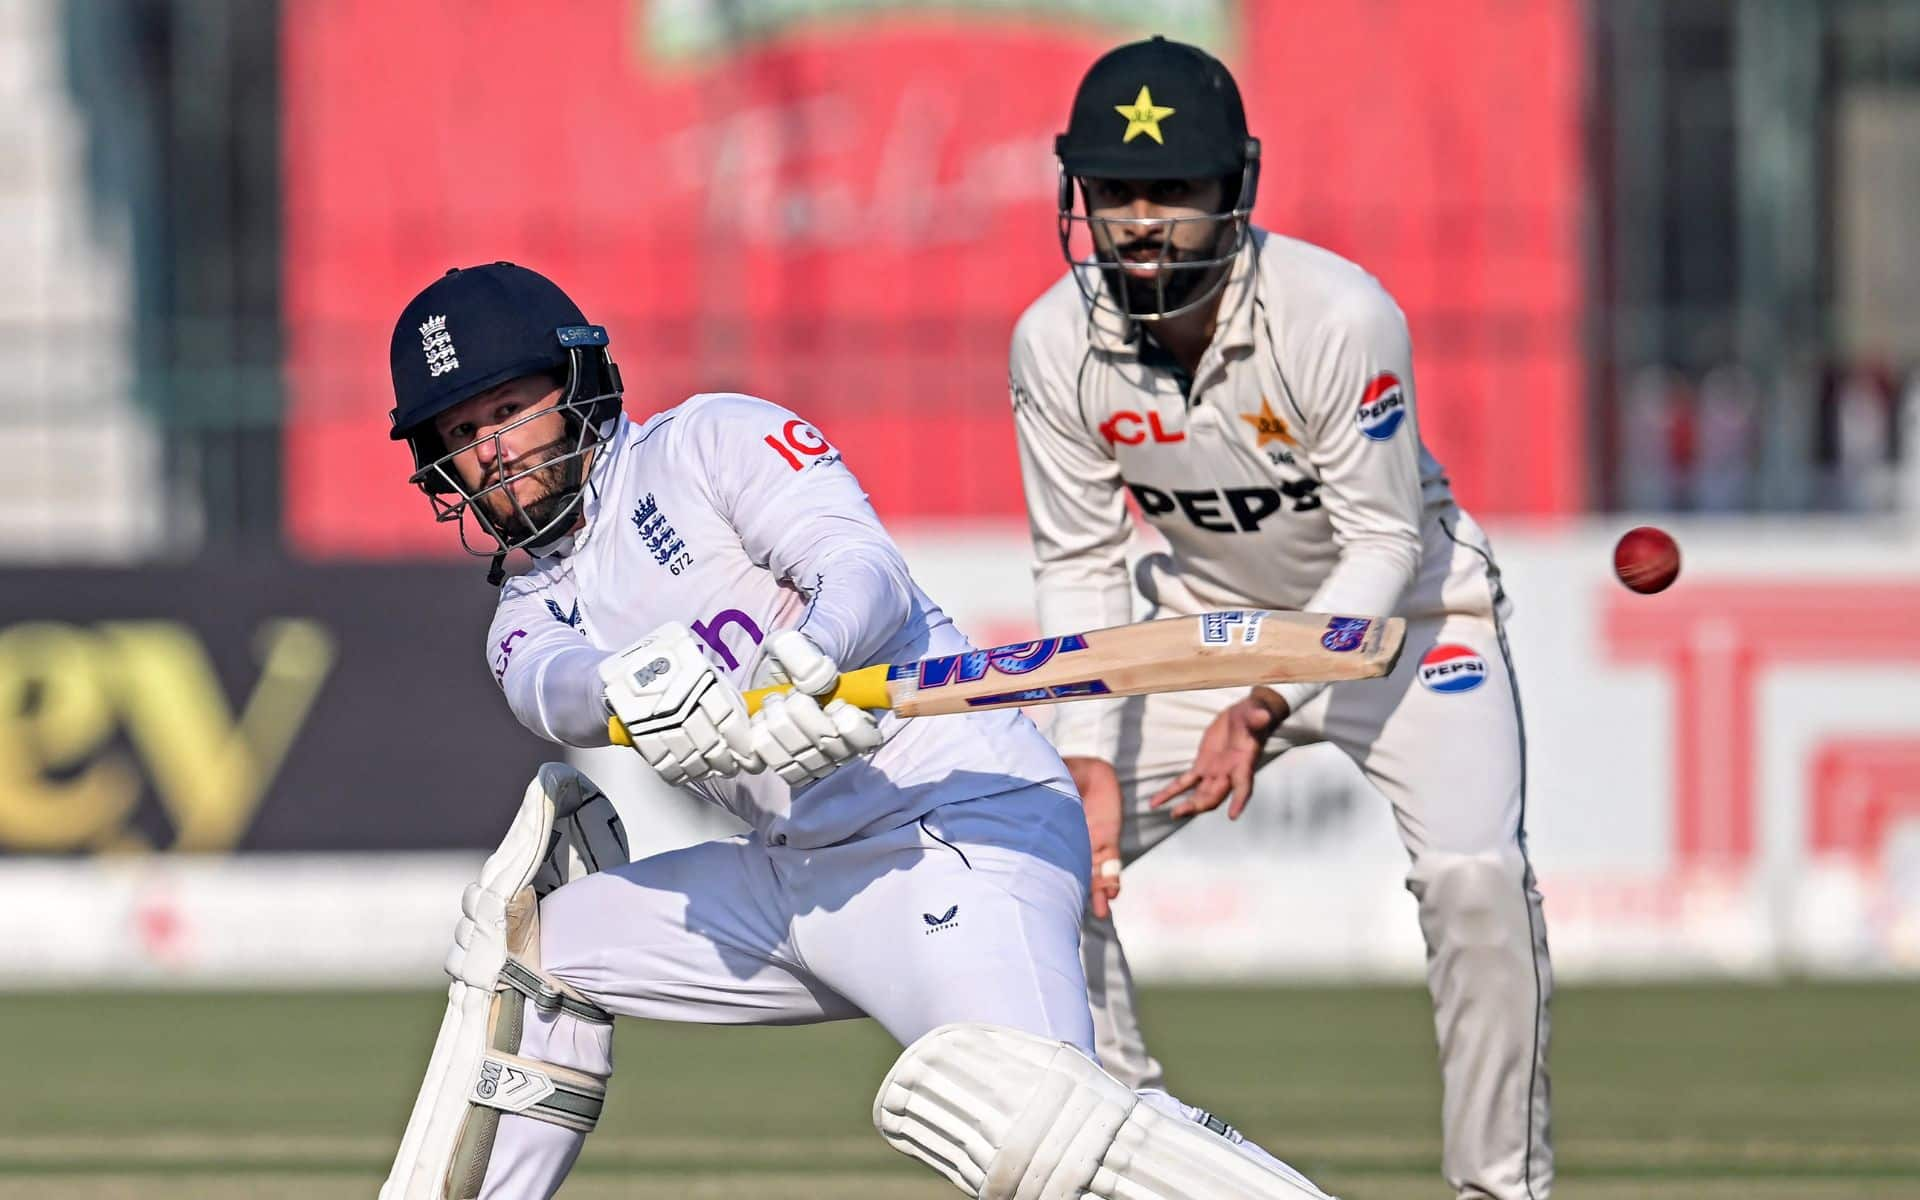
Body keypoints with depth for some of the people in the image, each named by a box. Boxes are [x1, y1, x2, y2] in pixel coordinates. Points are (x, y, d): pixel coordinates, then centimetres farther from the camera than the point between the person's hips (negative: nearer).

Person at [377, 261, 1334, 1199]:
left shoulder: (709, 441, 2)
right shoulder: (531, 615, 18)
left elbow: (867, 567, -13)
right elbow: (551, 685, -8)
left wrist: (814, 652, -38)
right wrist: (631, 685, -33)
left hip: (957, 816, -8)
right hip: (798, 871, 8)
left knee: (1012, 1107, -33)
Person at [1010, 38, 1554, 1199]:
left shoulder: (1341, 317, -31)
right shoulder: (1057, 342, -18)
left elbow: (1385, 542, -24)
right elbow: (1083, 565, -8)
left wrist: (1266, 706, -34)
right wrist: (1092, 757, -19)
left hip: (1403, 609, -4)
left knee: (1475, 873, -25)